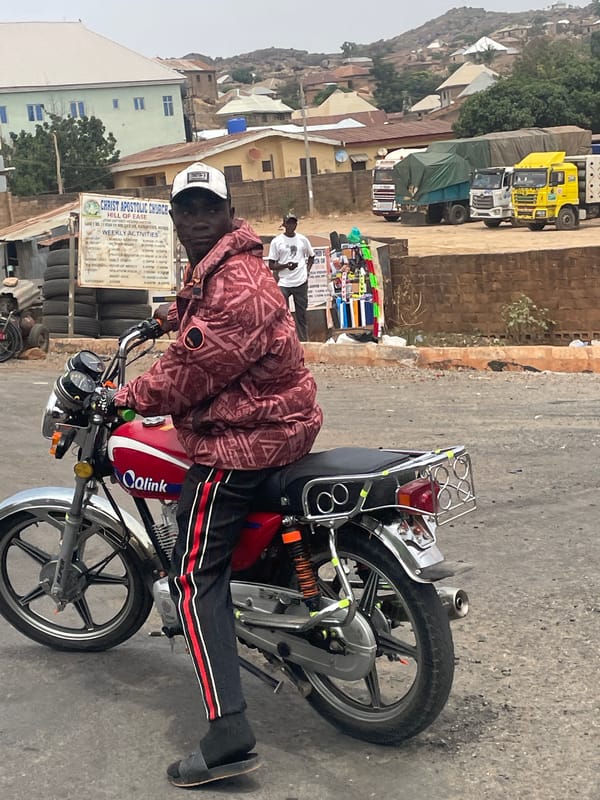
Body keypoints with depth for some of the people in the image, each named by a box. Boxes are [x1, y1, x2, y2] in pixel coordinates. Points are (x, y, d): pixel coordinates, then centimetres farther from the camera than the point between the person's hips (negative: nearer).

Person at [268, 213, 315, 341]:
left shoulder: (302, 239, 8)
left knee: (301, 314, 9)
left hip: (301, 282, 3)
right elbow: (271, 265, -1)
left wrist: (307, 270, 6)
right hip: (284, 284, -3)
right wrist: (286, 265, -17)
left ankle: (304, 341, 17)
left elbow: (311, 256, 22)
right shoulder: (276, 242, -1)